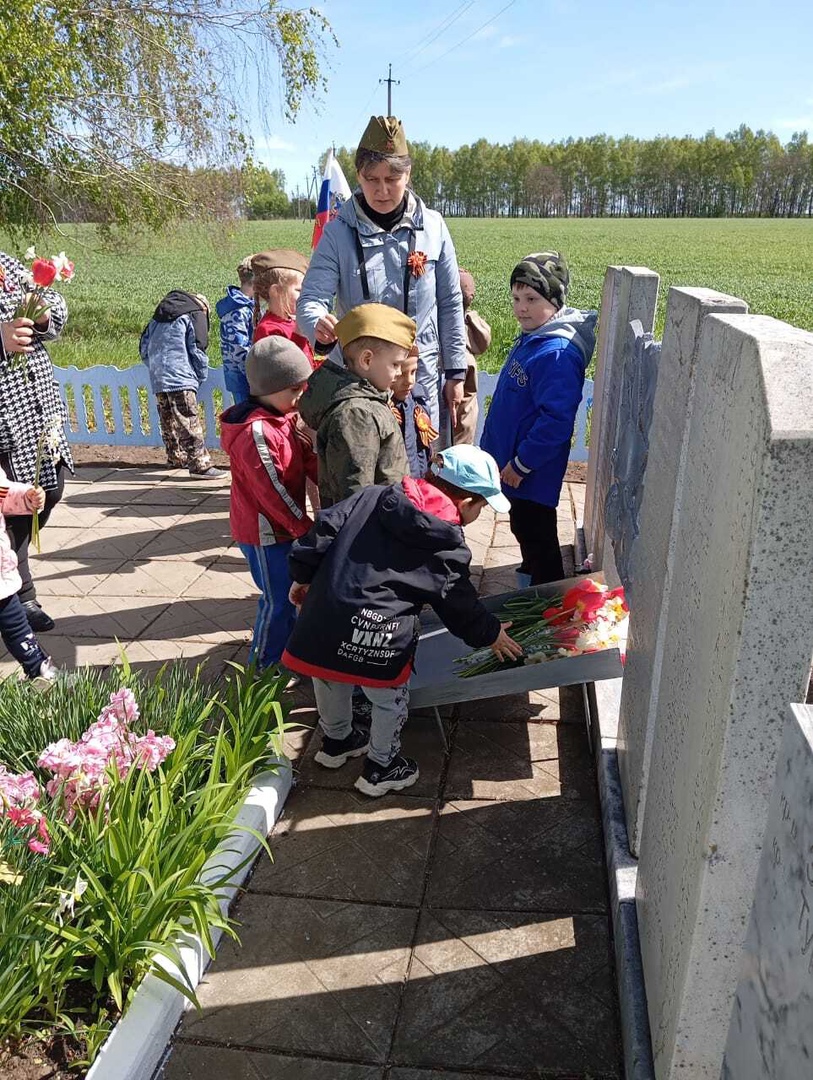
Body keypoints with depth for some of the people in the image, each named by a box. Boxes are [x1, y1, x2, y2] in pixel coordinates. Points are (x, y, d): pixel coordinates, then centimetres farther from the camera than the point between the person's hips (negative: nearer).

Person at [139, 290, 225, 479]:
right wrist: (202, 377, 8)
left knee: (168, 421, 17)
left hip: (157, 379, 7)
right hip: (180, 378, -7)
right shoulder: (195, 315, 3)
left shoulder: (158, 317, 25)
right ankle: (200, 465, -11)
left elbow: (144, 346, 24)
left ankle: (176, 458, 28)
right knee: (189, 423, -9)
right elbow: (197, 350, -4)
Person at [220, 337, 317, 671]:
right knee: (276, 599, 4)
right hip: (264, 532, -9)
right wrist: (306, 528, -21)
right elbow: (273, 491, -26)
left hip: (283, 526, 9)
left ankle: (288, 647, 40)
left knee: (286, 592, 22)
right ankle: (265, 666, 21)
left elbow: (307, 458, 7)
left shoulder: (283, 418, 6)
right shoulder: (256, 433, -26)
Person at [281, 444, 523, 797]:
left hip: (323, 614, 5)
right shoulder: (448, 549, -3)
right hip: (375, 637, -5)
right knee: (390, 701, 21)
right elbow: (460, 606, 7)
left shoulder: (373, 496, 5)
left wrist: (303, 577, 14)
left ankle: (335, 741, 55)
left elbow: (323, 530, 3)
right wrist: (490, 633, 24)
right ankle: (380, 769, 40)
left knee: (331, 680, 30)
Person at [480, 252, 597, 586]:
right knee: (523, 527, 25)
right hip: (513, 461, 10)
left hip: (533, 470, -10)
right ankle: (530, 576, 44)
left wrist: (521, 463, -22)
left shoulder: (556, 354, -26)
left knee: (535, 533, 5)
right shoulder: (530, 338, 6)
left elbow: (556, 420, -29)